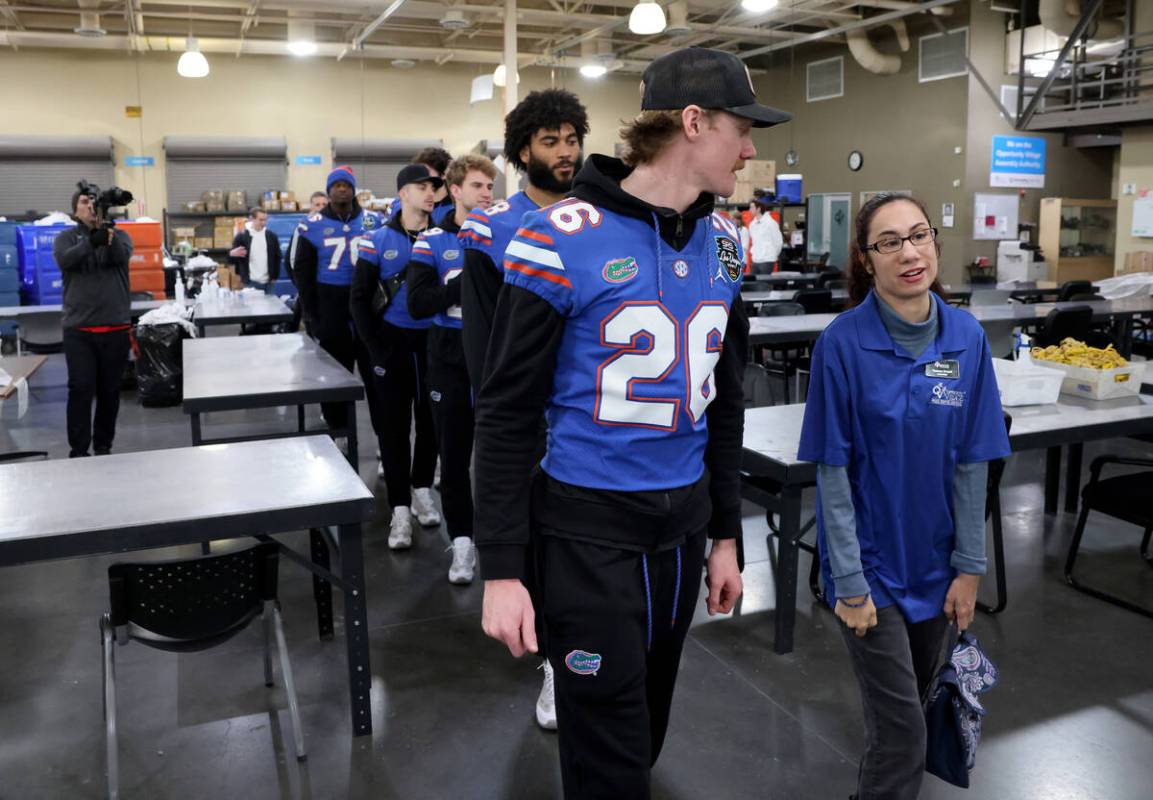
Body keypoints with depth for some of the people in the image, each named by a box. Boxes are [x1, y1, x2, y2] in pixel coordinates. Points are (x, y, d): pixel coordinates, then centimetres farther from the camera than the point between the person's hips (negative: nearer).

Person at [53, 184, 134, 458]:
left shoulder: (119, 235, 9)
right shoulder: (66, 238, 7)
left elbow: (121, 256, -13)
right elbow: (64, 261, -14)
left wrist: (107, 231, -32)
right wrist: (91, 241, -32)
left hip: (116, 328, 1)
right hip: (78, 329, -1)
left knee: (110, 390, 7)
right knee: (80, 390, -5)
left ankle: (103, 447, 20)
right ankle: (78, 451, 1)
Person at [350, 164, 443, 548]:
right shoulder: (378, 241, -2)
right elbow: (360, 297, 1)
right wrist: (376, 346, -5)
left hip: (434, 342, 2)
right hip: (394, 343, -1)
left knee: (430, 420, 11)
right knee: (394, 425, 1)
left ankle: (422, 492, 28)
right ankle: (400, 509, 8)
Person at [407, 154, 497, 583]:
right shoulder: (432, 241, 0)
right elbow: (418, 304, -11)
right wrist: (467, 280, -20)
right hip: (450, 356, 0)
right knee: (454, 452, 7)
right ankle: (462, 542, 18)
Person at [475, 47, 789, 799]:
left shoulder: (723, 244, 5)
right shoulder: (562, 238, -15)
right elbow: (507, 411, -12)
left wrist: (726, 533, 14)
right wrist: (502, 568, -13)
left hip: (684, 522, 6)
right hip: (587, 526, -6)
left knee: (648, 729, 21)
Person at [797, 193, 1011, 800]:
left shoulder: (967, 338, -5)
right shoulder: (843, 343, -17)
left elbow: (970, 463, 0)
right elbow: (832, 471, -14)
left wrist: (969, 567, 1)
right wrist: (849, 582, -13)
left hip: (934, 560, 4)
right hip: (872, 561, -4)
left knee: (913, 700, 20)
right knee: (901, 732, -1)